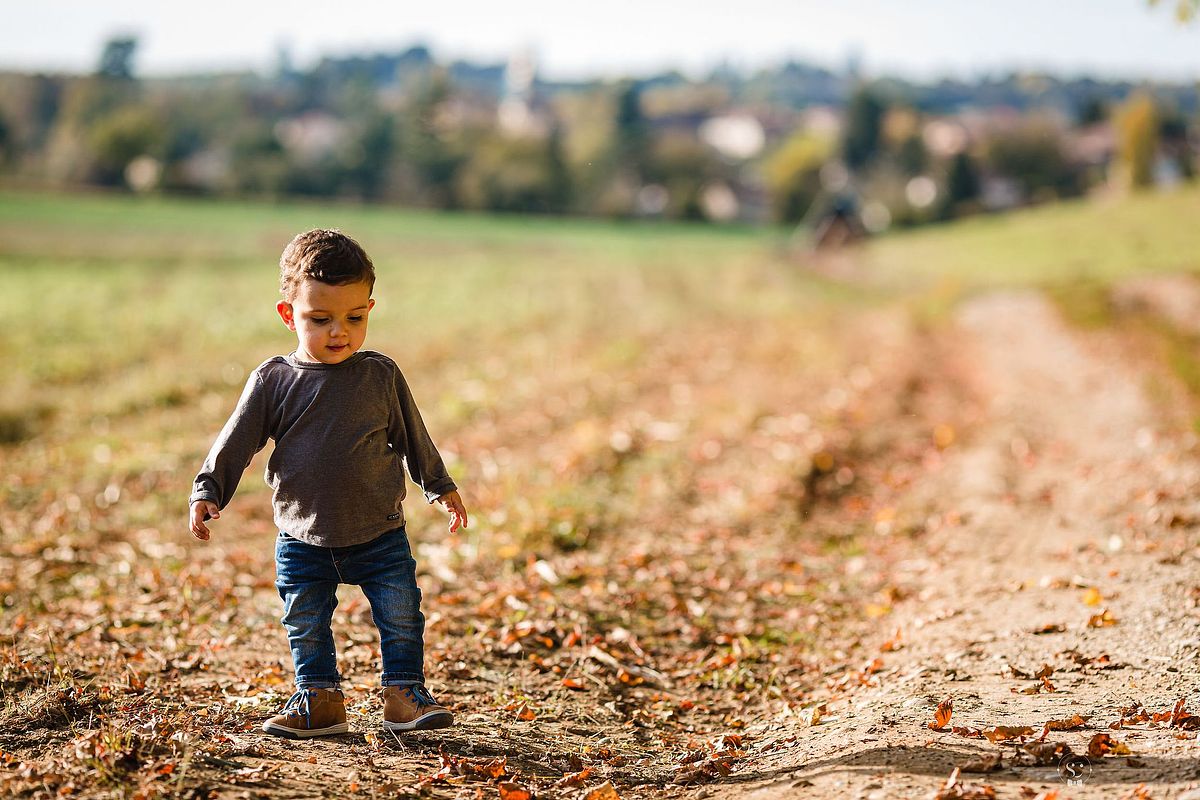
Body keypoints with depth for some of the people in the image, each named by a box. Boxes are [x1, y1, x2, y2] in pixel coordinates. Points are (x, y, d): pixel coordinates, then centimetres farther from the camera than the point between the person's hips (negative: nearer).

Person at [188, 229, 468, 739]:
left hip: (379, 535, 0)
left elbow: (412, 436, 8)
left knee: (401, 617, 3)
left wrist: (440, 486, 16)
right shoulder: (274, 381, -6)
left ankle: (404, 692, 18)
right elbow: (237, 441, -3)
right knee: (306, 627, 9)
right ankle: (320, 699, 24)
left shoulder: (382, 376, -3)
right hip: (302, 539, 0)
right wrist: (207, 491, -11)